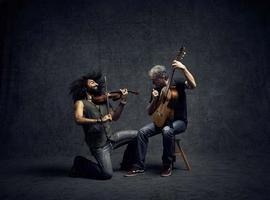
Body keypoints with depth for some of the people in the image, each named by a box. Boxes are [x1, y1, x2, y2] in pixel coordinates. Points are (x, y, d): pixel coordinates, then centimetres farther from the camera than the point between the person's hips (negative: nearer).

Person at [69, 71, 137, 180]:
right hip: (98, 145, -6)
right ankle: (80, 164, 9)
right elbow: (78, 120, -24)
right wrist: (99, 120, -34)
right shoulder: (80, 103, -6)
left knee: (136, 134, 6)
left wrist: (122, 101, -8)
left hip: (110, 138, 6)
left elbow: (114, 117, 3)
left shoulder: (103, 100, 9)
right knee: (107, 174, -16)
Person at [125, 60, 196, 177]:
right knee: (142, 132, -18)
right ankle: (139, 166, -10)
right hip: (162, 120, 5)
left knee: (167, 130, -38)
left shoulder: (177, 83, -6)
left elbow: (193, 85, -28)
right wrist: (154, 100, -11)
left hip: (179, 121, -5)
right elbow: (149, 113, 6)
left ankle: (167, 165, -17)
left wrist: (183, 69, -37)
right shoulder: (156, 89, 6)